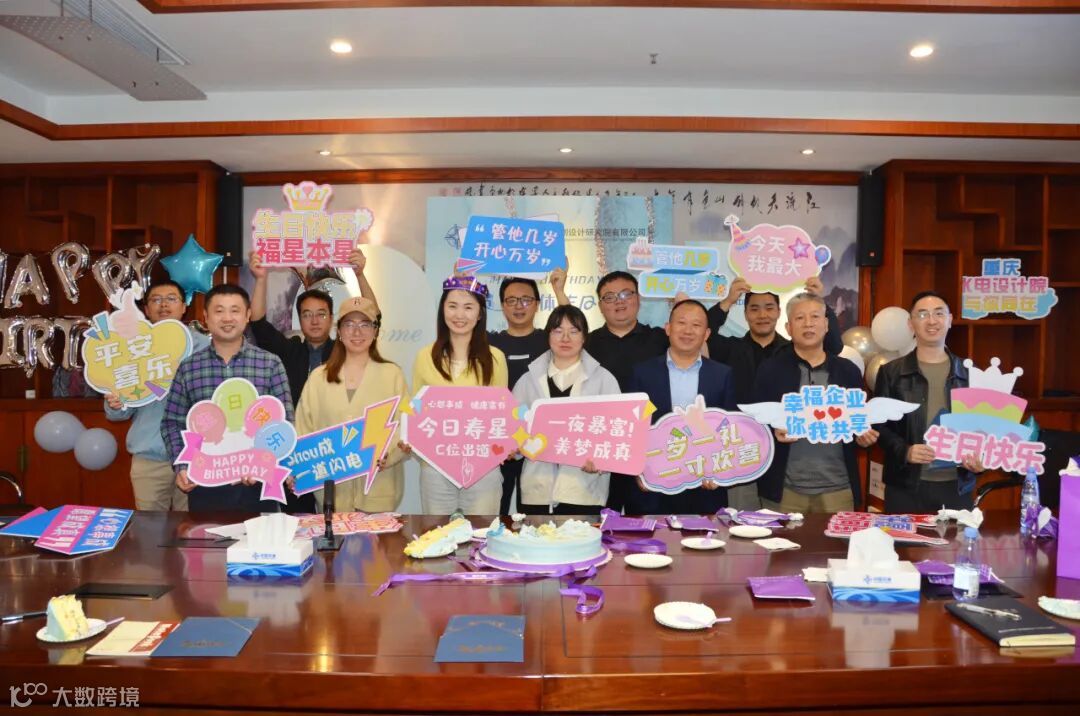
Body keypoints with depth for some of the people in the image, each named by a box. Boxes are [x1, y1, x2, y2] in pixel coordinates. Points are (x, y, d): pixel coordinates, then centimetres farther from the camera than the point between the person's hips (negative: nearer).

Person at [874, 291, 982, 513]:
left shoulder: (970, 374, 8)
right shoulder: (891, 372, 2)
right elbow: (878, 424, 0)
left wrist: (980, 458, -6)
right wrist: (904, 451, -16)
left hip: (958, 486, 2)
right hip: (906, 486, -2)